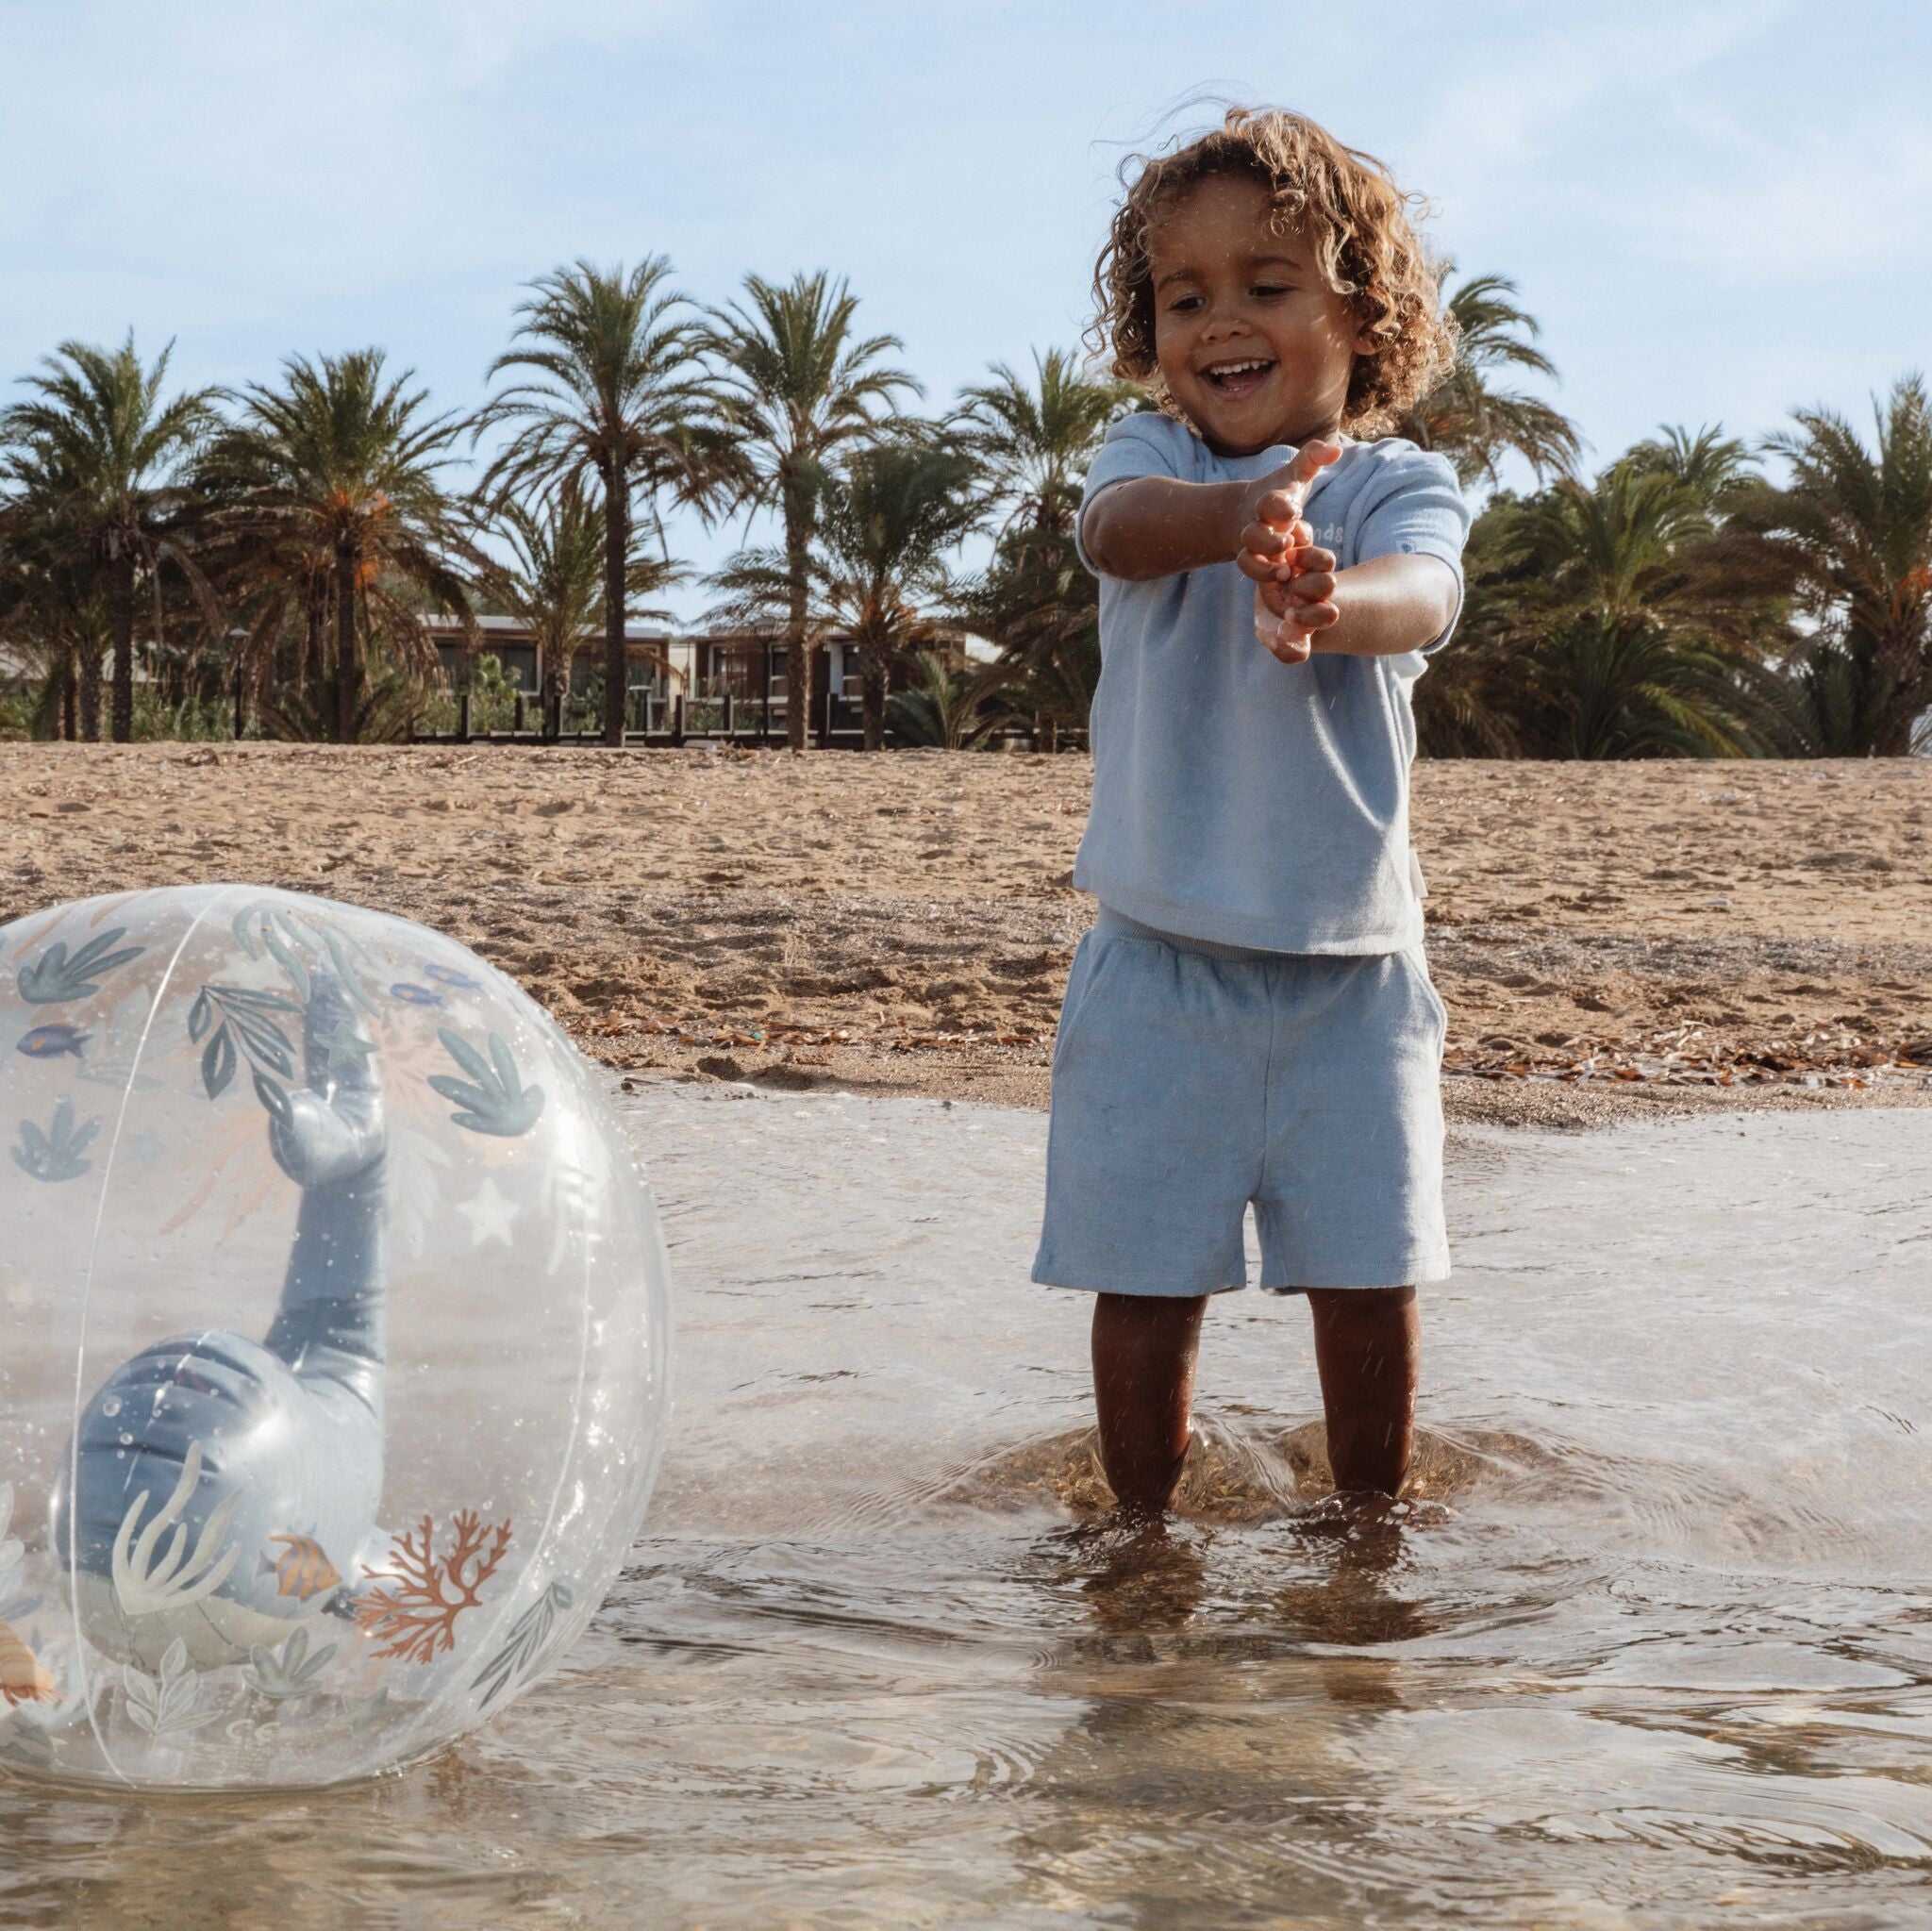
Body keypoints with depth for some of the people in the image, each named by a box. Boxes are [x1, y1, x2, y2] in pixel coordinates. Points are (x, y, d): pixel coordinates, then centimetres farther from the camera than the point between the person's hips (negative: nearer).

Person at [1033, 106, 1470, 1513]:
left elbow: (1420, 597, -24)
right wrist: (1238, 514, -49)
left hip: (1353, 966, 0)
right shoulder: (1154, 459, 1)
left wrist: (1330, 603, -49)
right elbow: (1116, 529, -25)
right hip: (1162, 959, 0)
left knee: (1369, 1278, 6)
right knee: (1147, 1279, 3)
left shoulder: (1402, 486, -1)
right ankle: (1147, 1540, 21)